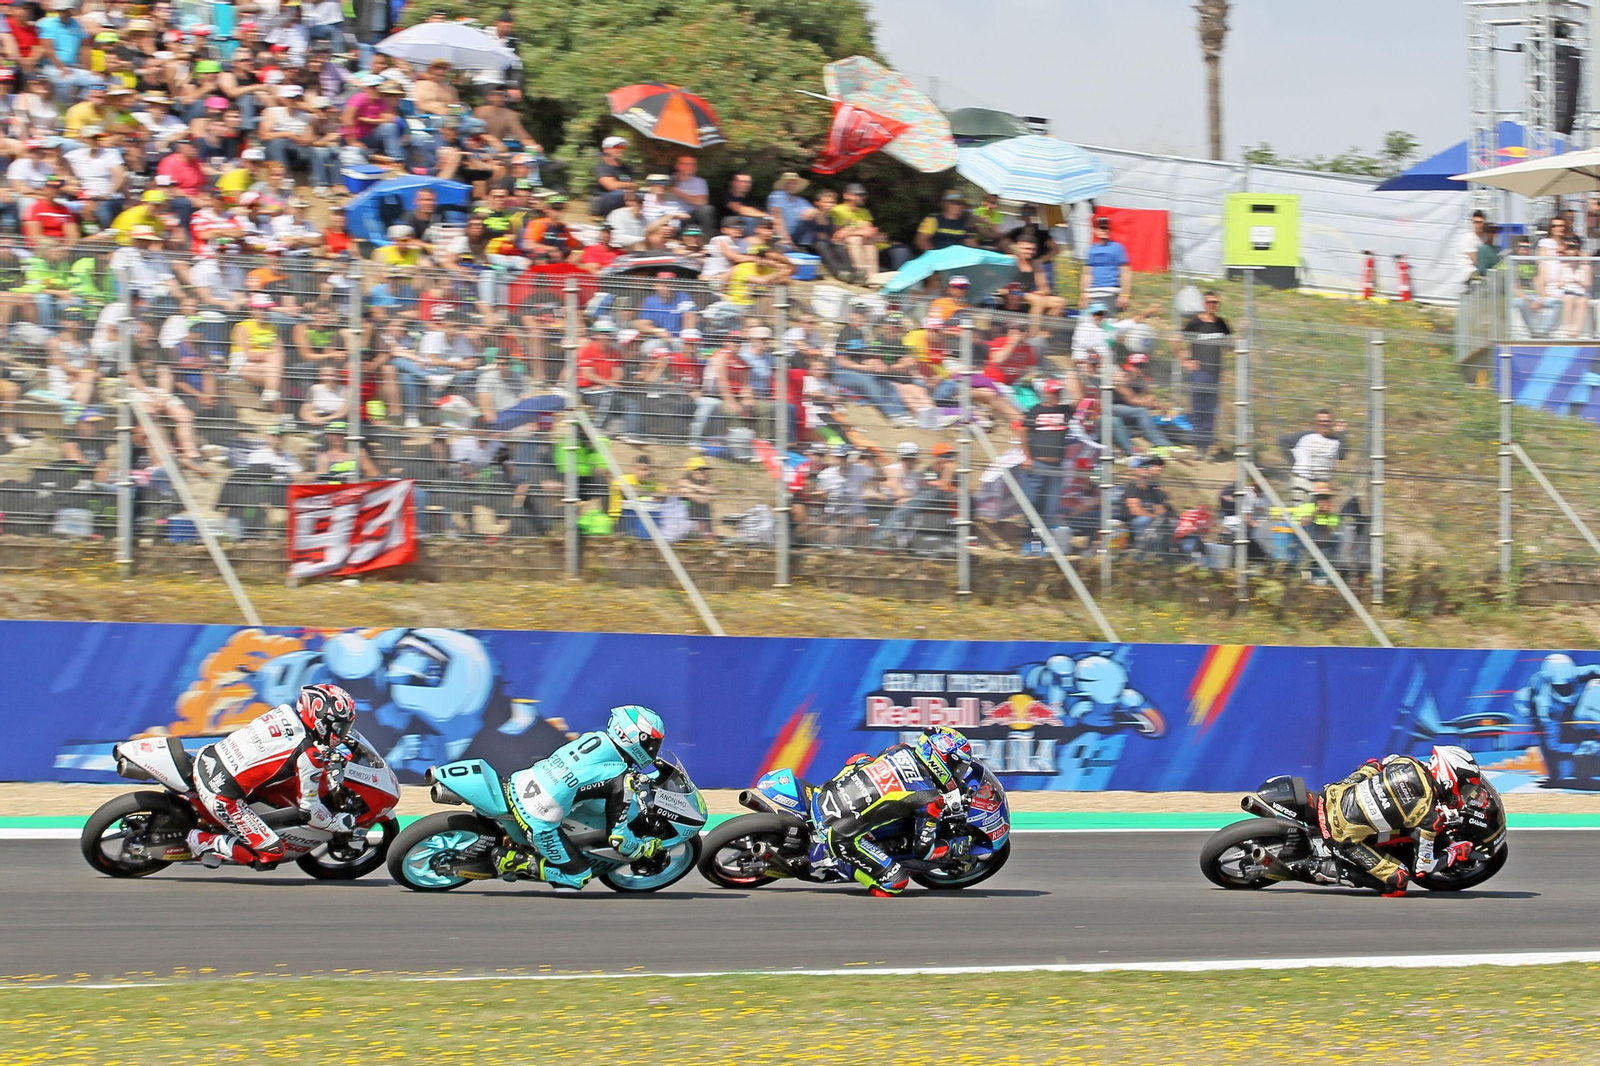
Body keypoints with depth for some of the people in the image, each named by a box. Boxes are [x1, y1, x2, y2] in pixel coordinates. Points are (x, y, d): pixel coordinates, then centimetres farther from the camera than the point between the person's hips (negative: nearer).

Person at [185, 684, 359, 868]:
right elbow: (309, 807, -8)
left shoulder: (285, 711, 3)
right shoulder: (309, 756, -17)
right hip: (222, 795, -8)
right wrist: (338, 824, 8)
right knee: (272, 852, -4)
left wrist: (329, 753, 30)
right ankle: (202, 841, 2)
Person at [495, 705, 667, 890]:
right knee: (578, 875, 7)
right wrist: (648, 848, 10)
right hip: (539, 824, -7)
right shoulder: (622, 780, -12)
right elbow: (618, 836, -8)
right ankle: (515, 861, -1)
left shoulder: (593, 738, 6)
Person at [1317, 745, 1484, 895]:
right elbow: (1422, 866, -5)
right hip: (1343, 834, -7)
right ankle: (1332, 869, -2)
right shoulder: (1428, 814, -14)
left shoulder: (1407, 764, 0)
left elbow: (1371, 765, 21)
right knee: (1399, 879, 1)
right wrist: (1454, 853, 8)